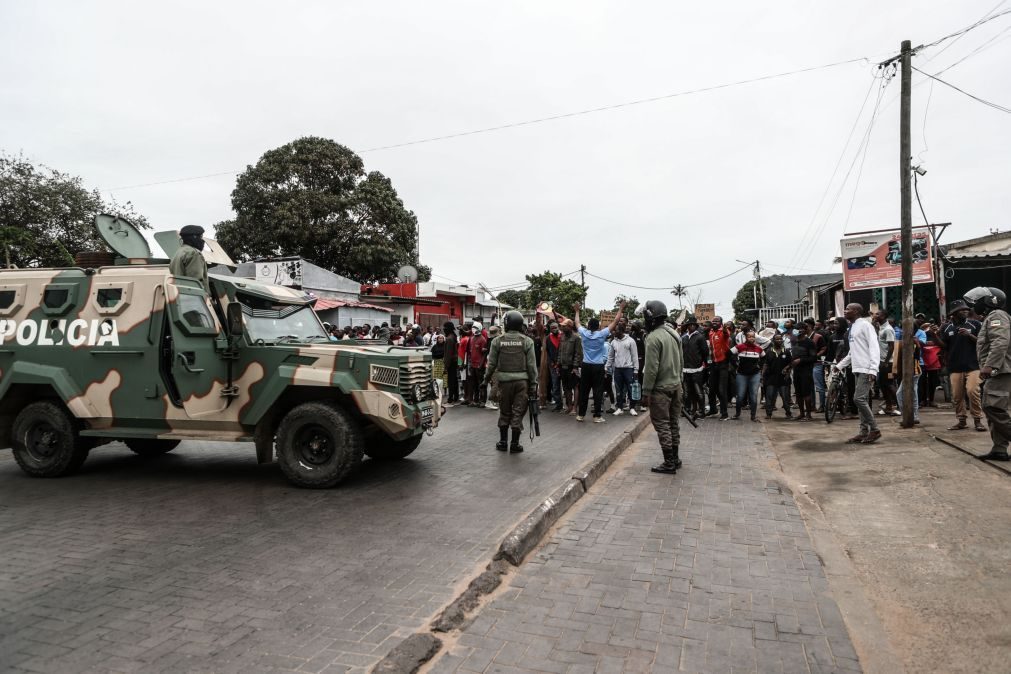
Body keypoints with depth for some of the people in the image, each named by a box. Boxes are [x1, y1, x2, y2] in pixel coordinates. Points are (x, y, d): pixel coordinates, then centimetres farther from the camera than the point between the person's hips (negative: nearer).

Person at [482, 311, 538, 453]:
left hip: (504, 380, 1)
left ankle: (502, 442, 22)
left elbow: (492, 363, 2)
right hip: (522, 380, -1)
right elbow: (532, 365, -4)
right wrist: (534, 384, 1)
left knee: (504, 412, 15)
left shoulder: (498, 341, -2)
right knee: (518, 412, 5)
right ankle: (514, 444, 10)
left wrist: (486, 379, 14)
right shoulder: (527, 341, -4)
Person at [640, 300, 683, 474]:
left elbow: (651, 368, -20)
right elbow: (680, 361, 14)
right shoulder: (674, 333, 8)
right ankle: (675, 458, 25)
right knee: (673, 422, 16)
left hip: (661, 388, -8)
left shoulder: (654, 337, -18)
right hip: (676, 386, 8)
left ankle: (669, 463, 2)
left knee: (662, 425, -1)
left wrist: (646, 392, -15)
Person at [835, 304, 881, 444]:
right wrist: (840, 365, 25)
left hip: (866, 370, -9)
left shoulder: (865, 325, -9)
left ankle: (874, 430, -3)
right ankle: (864, 431, 13)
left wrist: (873, 369, -24)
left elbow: (874, 347, -16)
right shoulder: (852, 328, 17)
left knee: (859, 399, -13)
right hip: (857, 369, 9)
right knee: (861, 400, 9)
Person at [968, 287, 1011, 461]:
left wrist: (989, 366, -27)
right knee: (991, 409, 8)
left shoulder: (997, 316, -7)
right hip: (995, 373, 10)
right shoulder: (990, 318, 23)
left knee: (993, 408, -16)